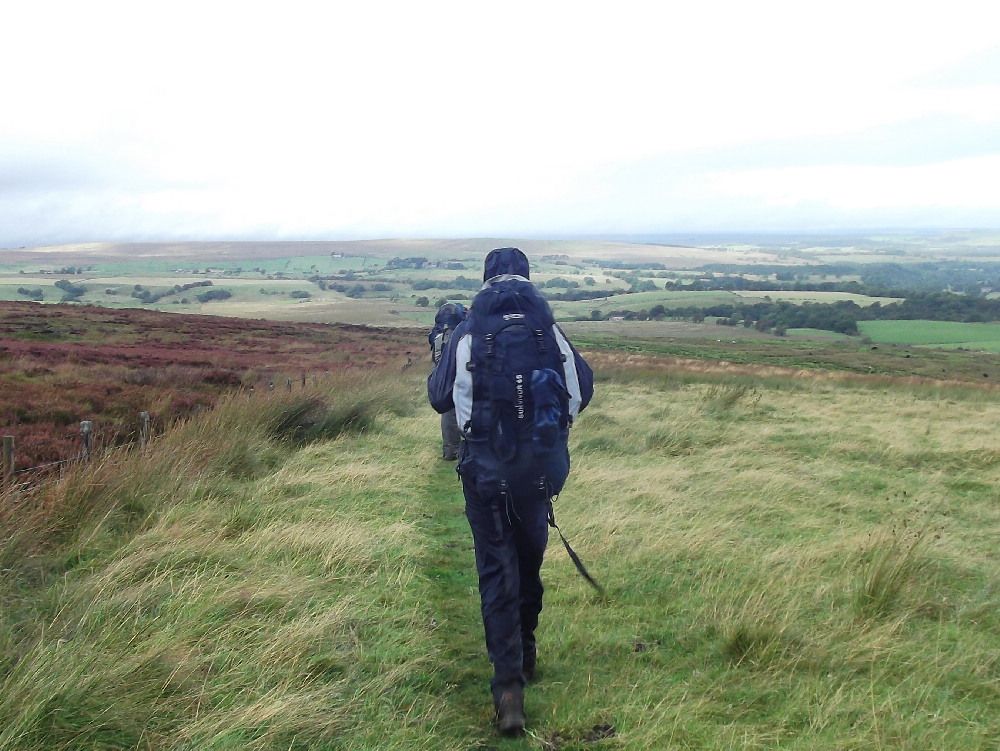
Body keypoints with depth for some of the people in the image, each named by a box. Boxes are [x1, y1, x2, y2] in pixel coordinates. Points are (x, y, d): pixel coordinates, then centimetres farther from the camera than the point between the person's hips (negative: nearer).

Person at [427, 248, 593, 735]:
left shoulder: (467, 334, -6)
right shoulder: (550, 331, -2)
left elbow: (439, 397, 2)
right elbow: (583, 388, 3)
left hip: (486, 468, -2)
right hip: (541, 464, 2)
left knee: (497, 572, 2)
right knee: (530, 558, 22)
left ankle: (509, 686, -7)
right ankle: (525, 653, 38)